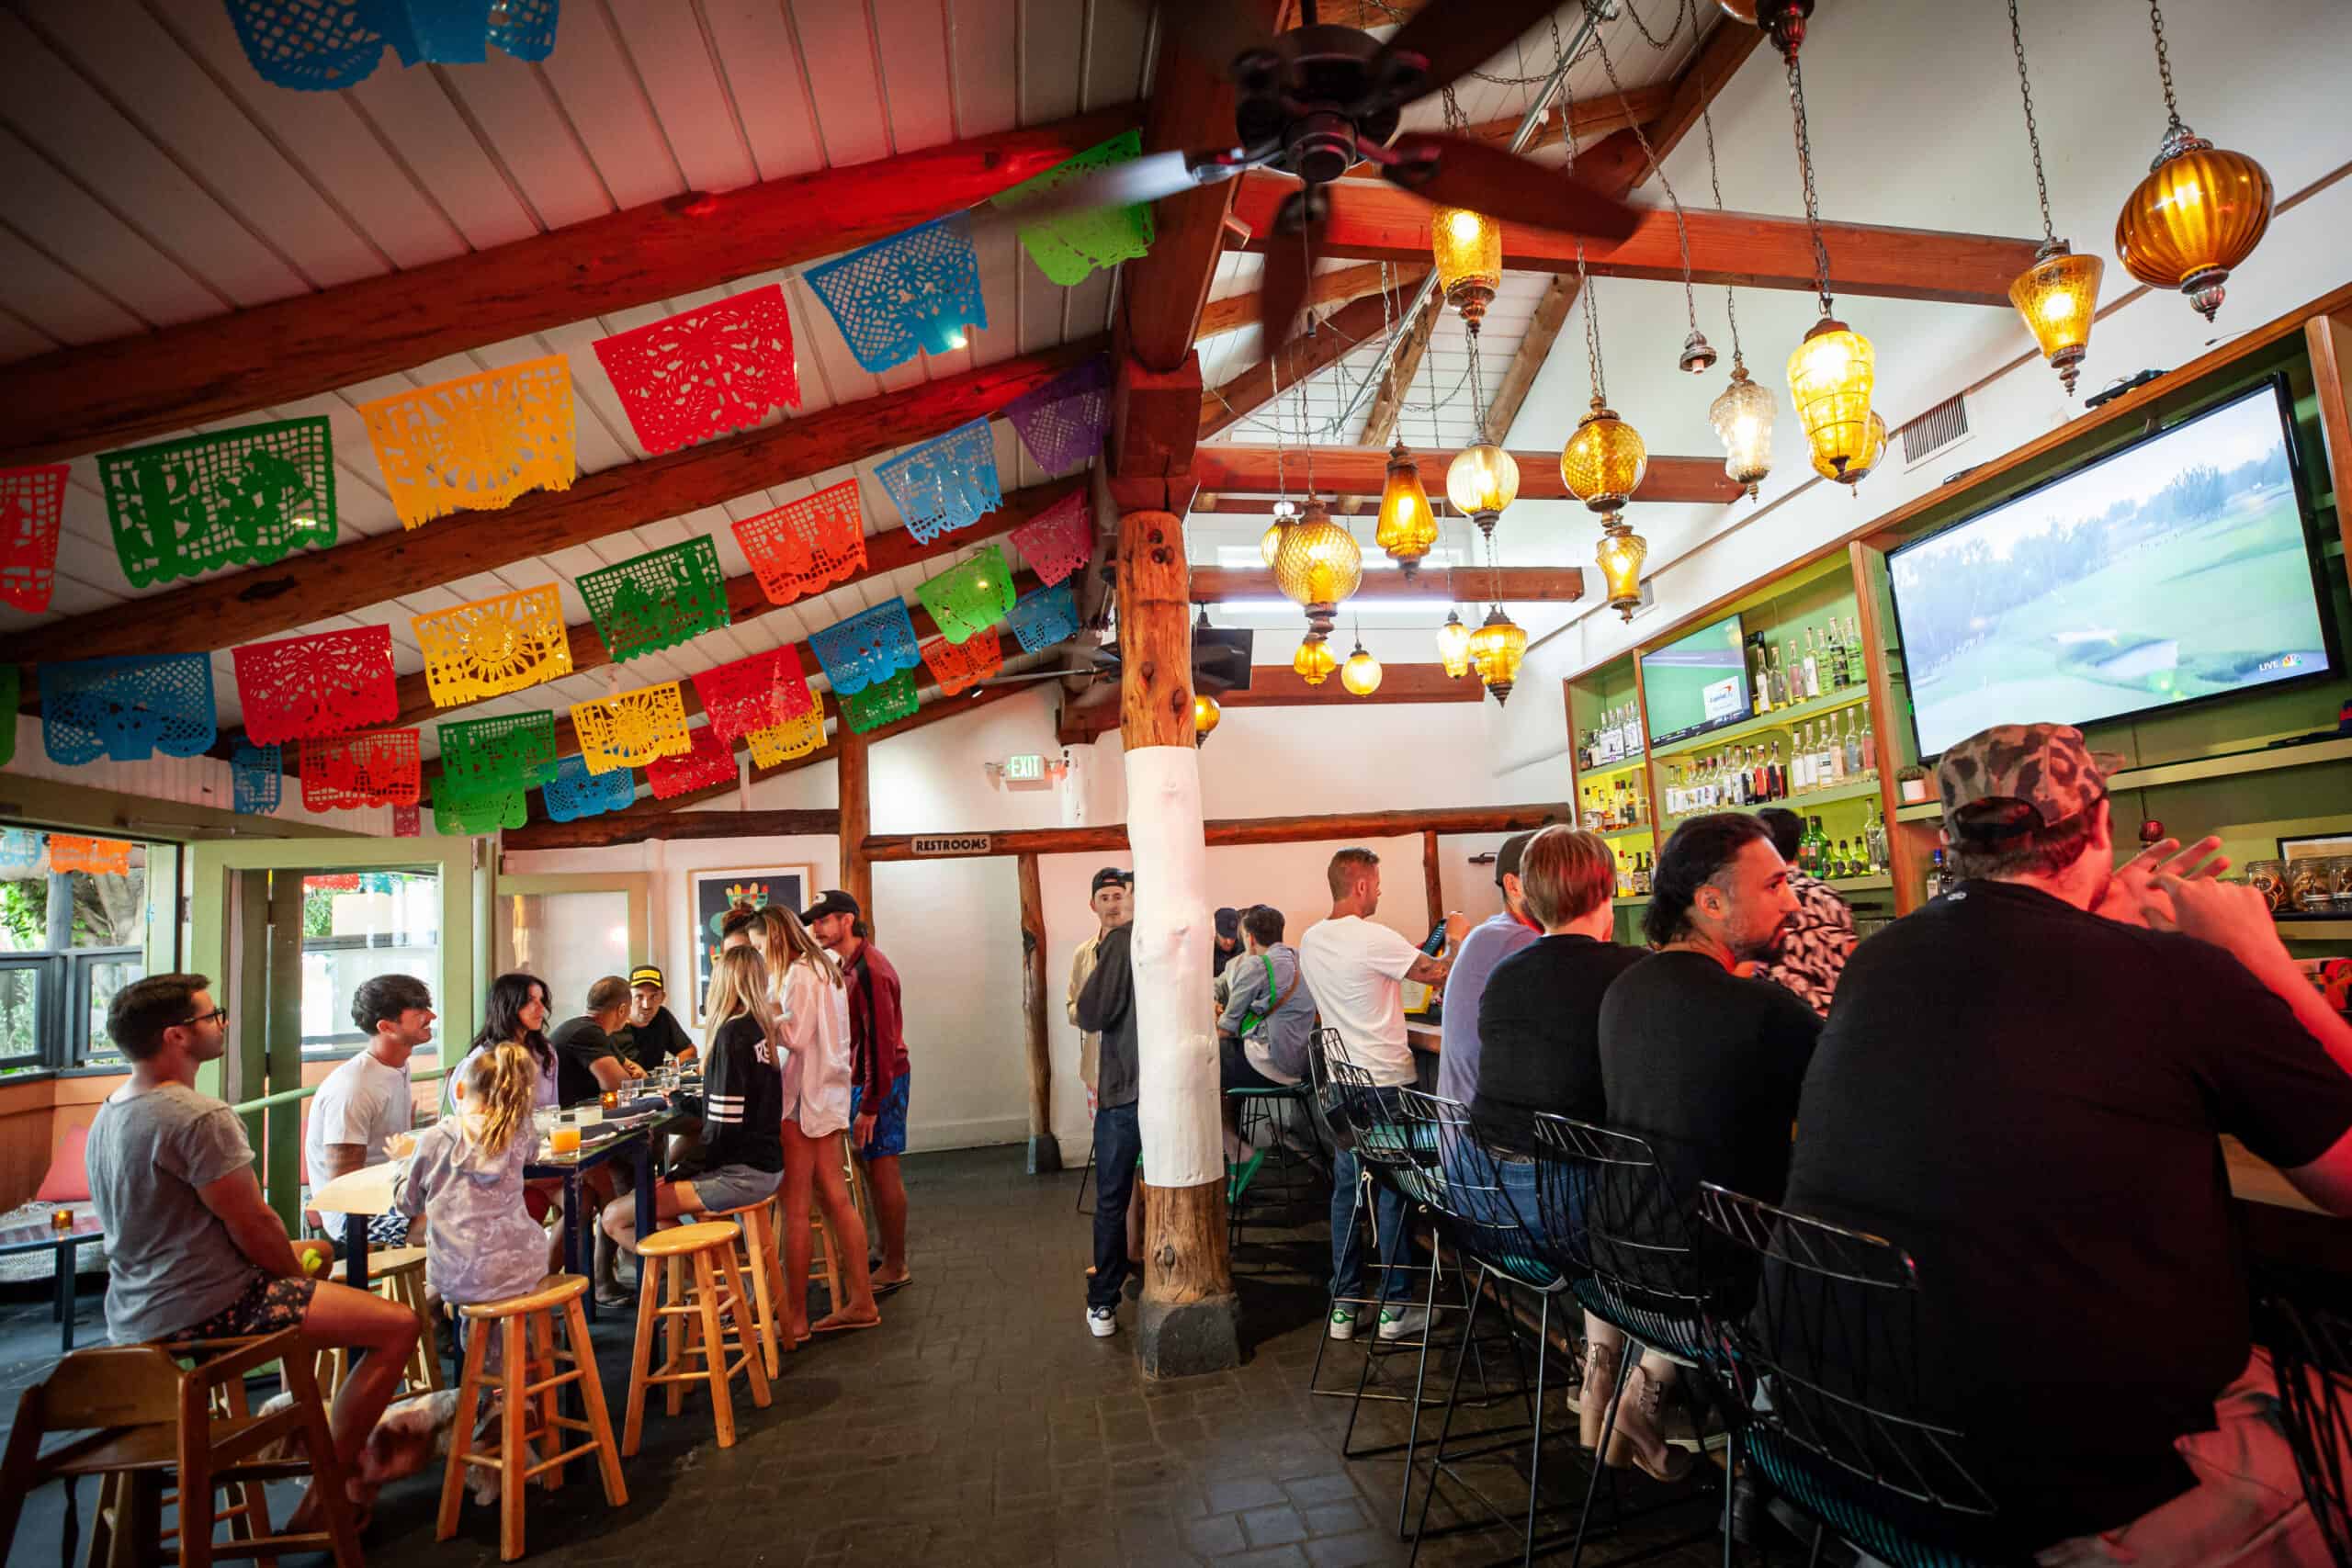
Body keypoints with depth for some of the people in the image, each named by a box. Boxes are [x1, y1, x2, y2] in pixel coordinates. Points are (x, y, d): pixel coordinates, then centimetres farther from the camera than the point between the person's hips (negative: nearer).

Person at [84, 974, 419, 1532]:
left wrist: (302, 1257, 13)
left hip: (134, 1312, 11)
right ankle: (322, 1500, -2)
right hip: (199, 1313, -11)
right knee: (398, 1325, -12)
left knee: (316, 1252, 32)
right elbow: (254, 1224, -19)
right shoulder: (200, 1118, -24)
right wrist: (297, 1272, 1)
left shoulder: (109, 1113, 8)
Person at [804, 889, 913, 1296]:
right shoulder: (849, 965, 11)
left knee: (882, 1168, -1)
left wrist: (869, 1106, -21)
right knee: (872, 1167, 15)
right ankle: (886, 1255, 26)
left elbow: (879, 1040, -22)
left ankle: (895, 1267, 10)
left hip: (880, 1080, -9)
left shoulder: (868, 971, -19)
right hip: (860, 1077, 9)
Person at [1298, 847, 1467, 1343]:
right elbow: (1440, 973, -13)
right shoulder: (1374, 939, -18)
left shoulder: (1311, 941, 6)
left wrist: (1413, 952, 20)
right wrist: (1461, 937, 6)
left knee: (1345, 1189, 12)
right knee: (1393, 1190, 5)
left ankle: (1343, 1306, 20)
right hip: (1386, 1080, -7)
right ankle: (1395, 1307, 15)